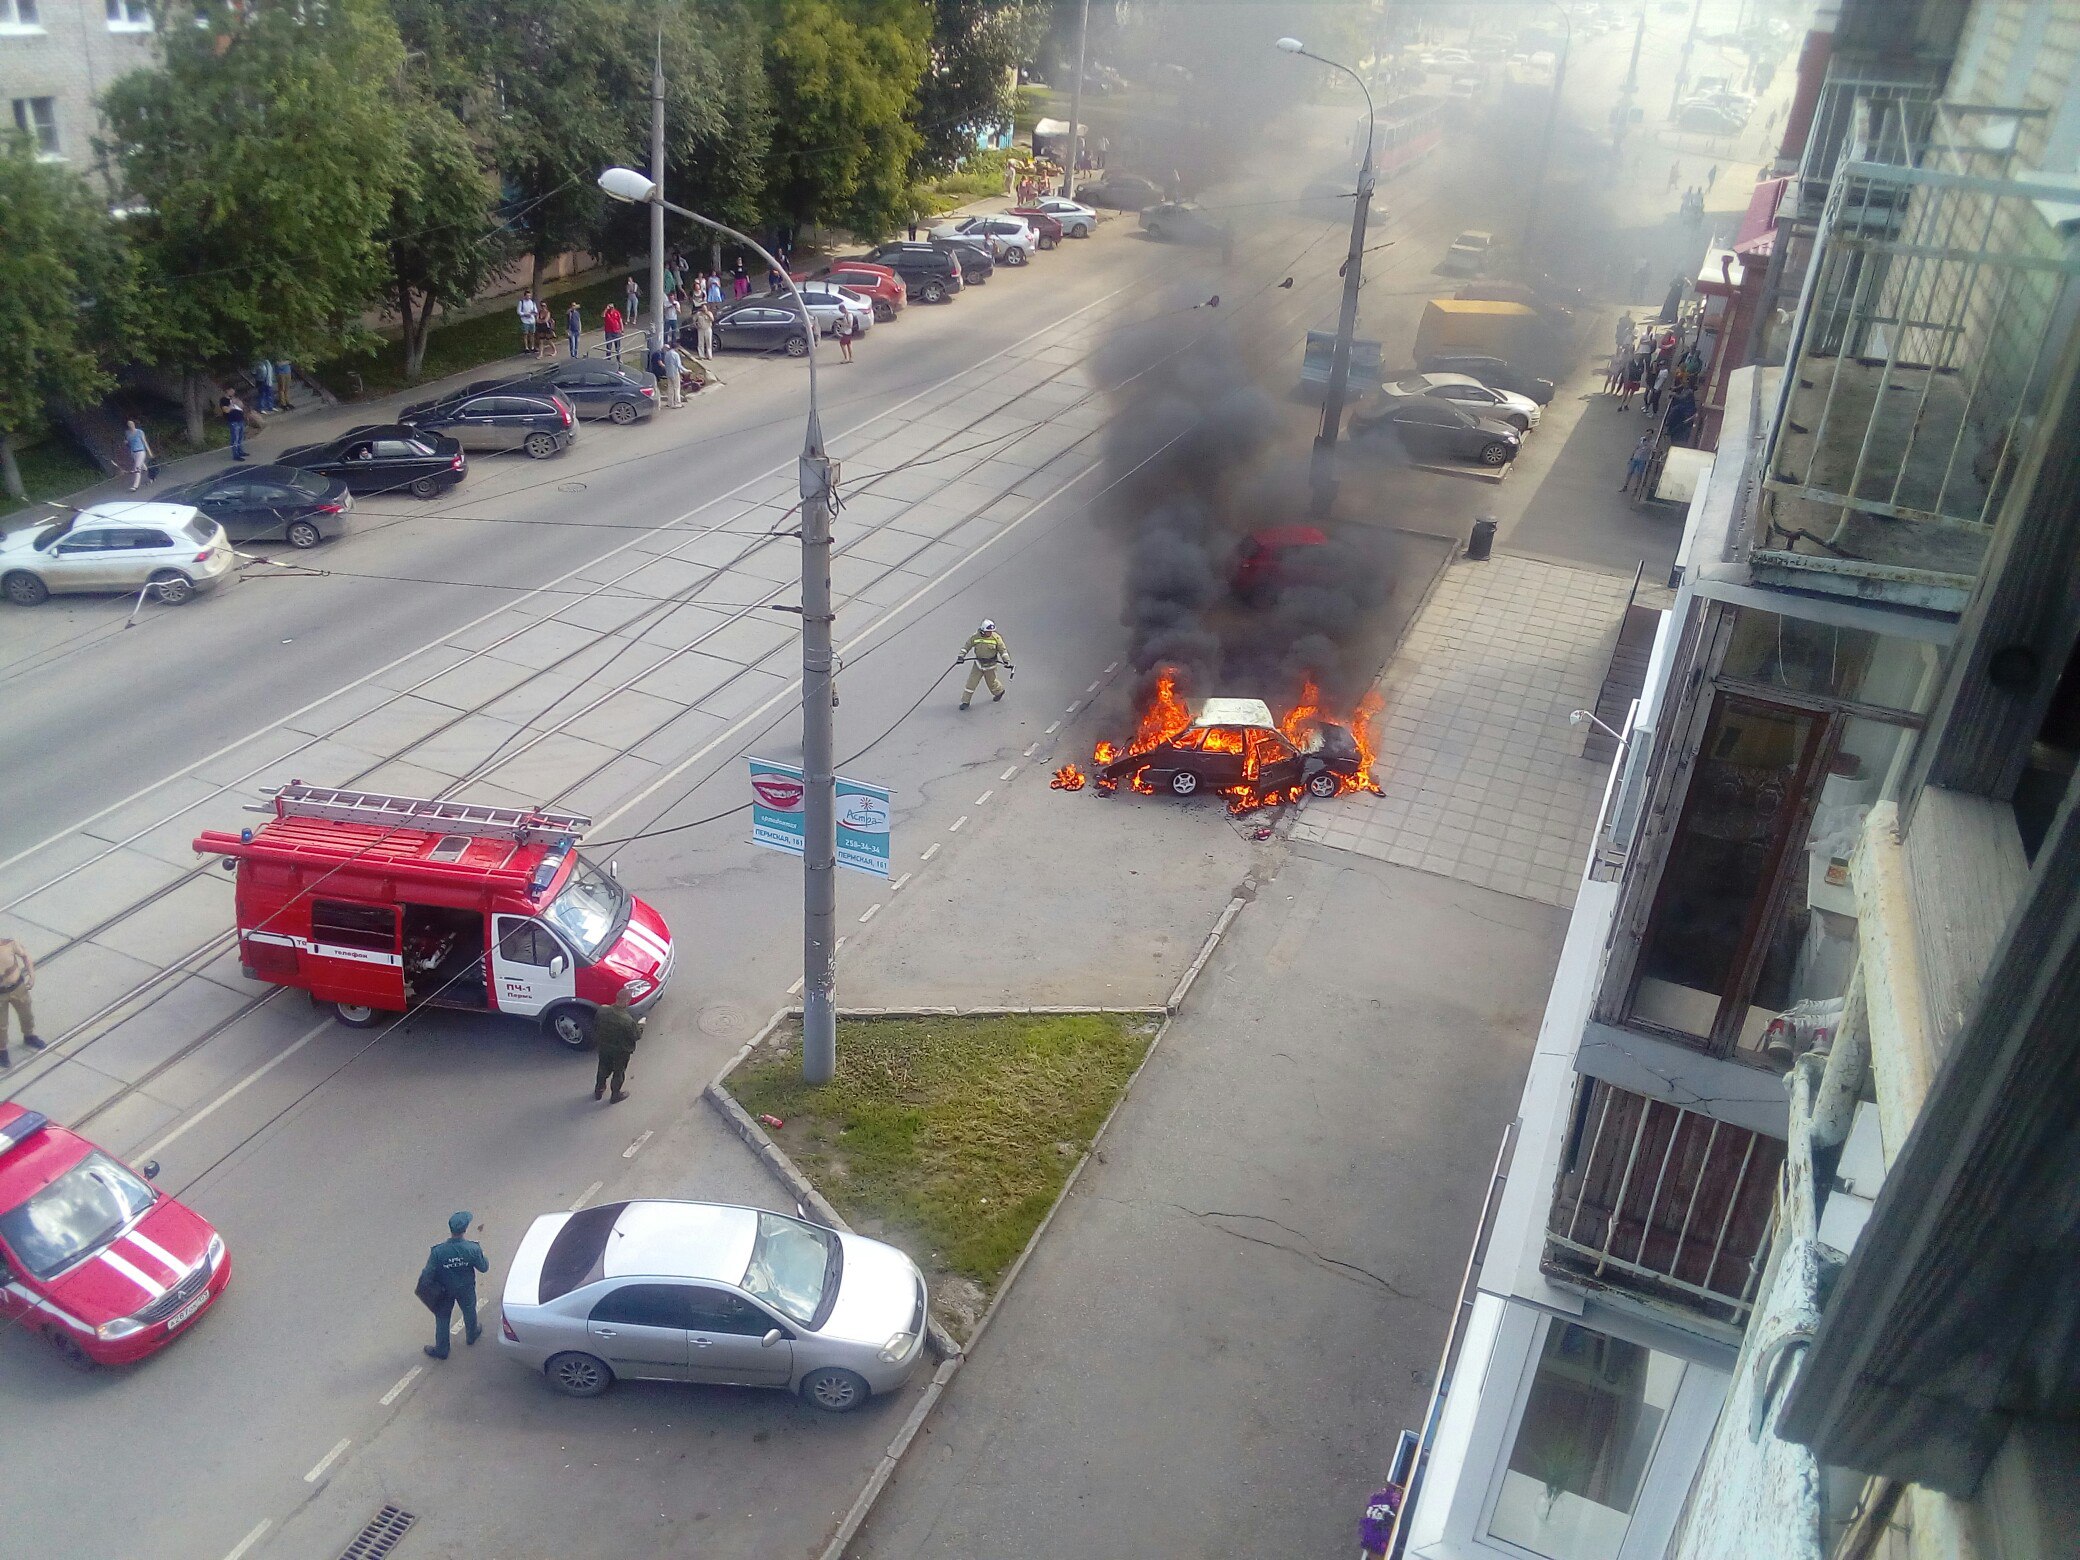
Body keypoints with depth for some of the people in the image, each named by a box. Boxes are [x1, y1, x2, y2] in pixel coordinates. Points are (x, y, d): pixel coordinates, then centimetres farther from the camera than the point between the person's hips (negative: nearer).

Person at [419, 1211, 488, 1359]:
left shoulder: (438, 1251, -32)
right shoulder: (473, 1249, -30)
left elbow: (428, 1274, -22)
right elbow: (484, 1268, -15)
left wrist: (423, 1283, 1)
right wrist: (480, 1255, 5)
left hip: (445, 1290, -1)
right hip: (466, 1289, 1)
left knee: (442, 1318, 23)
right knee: (469, 1311, 29)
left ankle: (441, 1350, 39)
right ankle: (472, 1335, 55)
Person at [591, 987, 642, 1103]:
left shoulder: (602, 1012, -22)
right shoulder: (628, 1021, -36)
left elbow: (595, 1028, -5)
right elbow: (636, 1036, -19)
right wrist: (640, 1025, 0)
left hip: (603, 1047, 4)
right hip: (621, 1052, -4)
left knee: (603, 1069, 29)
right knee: (618, 1072, 22)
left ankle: (598, 1091, 50)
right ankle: (615, 1096, 43)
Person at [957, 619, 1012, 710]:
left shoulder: (996, 638, -15)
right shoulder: (975, 637, -14)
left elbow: (1003, 650, -6)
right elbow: (966, 646, -1)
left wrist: (1007, 661, -12)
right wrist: (961, 656, -11)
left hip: (990, 665, -1)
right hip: (978, 664, 1)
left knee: (992, 682, 13)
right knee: (971, 682, -1)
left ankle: (999, 692, 46)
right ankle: (965, 701, 10)